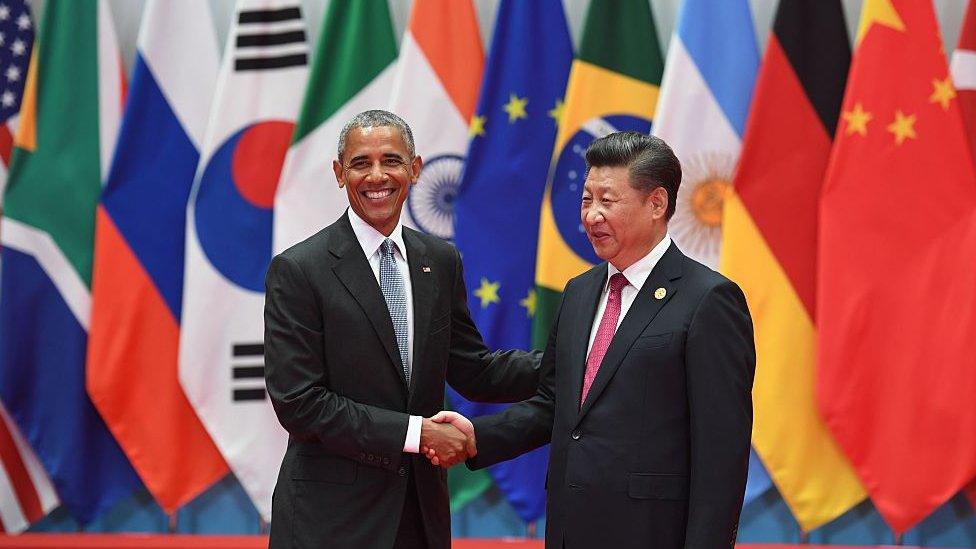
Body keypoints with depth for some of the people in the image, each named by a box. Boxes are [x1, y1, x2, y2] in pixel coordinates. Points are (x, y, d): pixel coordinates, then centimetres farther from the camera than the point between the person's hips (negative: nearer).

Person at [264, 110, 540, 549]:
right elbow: (298, 404, -15)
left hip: (423, 512, 5)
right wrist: (417, 432, -17)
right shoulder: (297, 271, -10)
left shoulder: (441, 261, 8)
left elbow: (473, 372, 11)